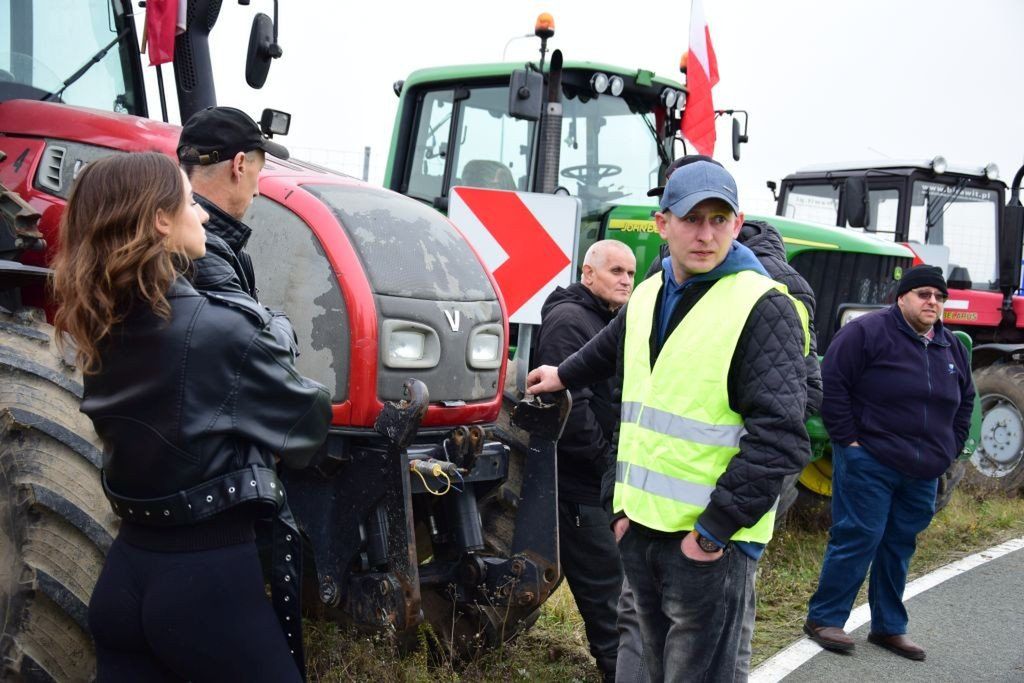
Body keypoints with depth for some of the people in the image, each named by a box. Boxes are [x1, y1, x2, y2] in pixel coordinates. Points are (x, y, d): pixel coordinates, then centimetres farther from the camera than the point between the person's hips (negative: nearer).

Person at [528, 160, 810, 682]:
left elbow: (779, 437, -20)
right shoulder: (647, 295, 10)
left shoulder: (764, 308, -13)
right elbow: (608, 353, 34)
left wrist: (713, 530, -19)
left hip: (708, 540, -7)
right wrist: (563, 375, 45)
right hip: (641, 525, 7)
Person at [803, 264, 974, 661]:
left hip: (922, 474, 7)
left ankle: (889, 627, 25)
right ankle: (824, 618, 9)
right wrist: (848, 439, -13)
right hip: (869, 463, -7)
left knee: (900, 547, 13)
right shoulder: (868, 332, -9)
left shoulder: (952, 348, 13)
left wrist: (950, 451, 15)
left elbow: (965, 401, 25)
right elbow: (832, 383, -12)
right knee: (857, 539, -5)